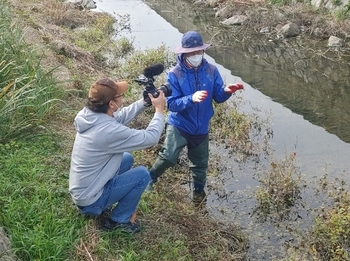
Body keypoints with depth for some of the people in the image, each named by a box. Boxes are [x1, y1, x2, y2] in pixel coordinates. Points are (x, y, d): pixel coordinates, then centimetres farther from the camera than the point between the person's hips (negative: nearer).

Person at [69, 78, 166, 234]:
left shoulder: (90, 115, -7)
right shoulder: (109, 131, -31)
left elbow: (121, 117, 12)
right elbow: (151, 138, -21)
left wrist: (145, 101, 5)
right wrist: (159, 110, -7)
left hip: (80, 190, 9)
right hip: (89, 200, -8)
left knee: (127, 158, 19)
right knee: (143, 174, -5)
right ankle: (119, 220, 9)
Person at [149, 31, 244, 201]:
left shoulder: (211, 71, -7)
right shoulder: (175, 74, -16)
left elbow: (218, 97, -3)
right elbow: (171, 104, -21)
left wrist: (227, 91, -26)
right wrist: (191, 99, -38)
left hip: (201, 128, 4)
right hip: (178, 126, -3)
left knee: (200, 163, 17)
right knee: (168, 157, -21)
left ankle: (199, 190, 44)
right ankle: (150, 178, 7)